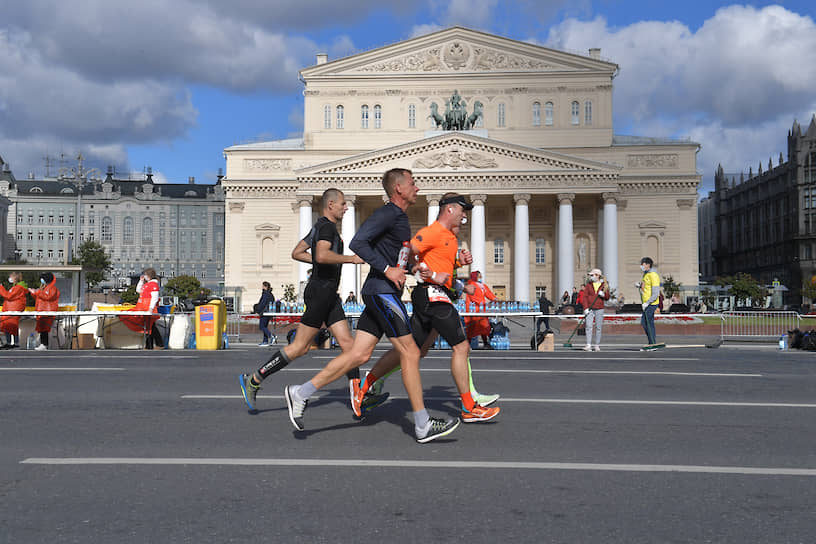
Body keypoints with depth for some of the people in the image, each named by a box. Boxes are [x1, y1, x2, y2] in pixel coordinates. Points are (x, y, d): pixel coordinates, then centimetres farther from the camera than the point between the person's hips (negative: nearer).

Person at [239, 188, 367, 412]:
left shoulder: (319, 226, 19)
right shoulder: (327, 226, -12)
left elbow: (297, 253, 24)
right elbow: (322, 255, -30)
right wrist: (351, 259, -21)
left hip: (328, 293, 10)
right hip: (320, 290, -10)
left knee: (347, 341, 5)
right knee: (300, 347, -6)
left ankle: (357, 393, 5)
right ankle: (254, 380, 2)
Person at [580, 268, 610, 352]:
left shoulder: (604, 285, 5)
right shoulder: (588, 284, 6)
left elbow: (607, 298, 10)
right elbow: (585, 296, 2)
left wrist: (603, 294, -13)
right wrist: (585, 308, -8)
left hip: (599, 309, 0)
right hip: (589, 309, 0)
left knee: (598, 327, 3)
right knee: (589, 326, -9)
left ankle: (597, 345, 12)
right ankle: (588, 345, -11)